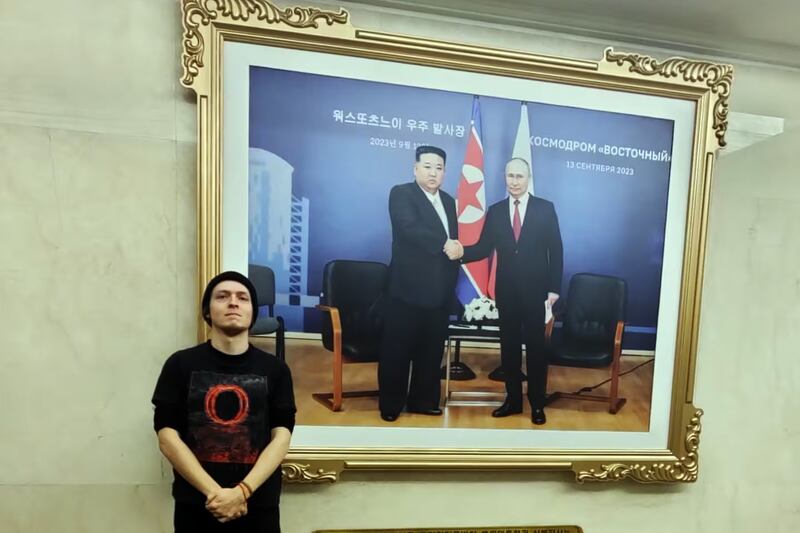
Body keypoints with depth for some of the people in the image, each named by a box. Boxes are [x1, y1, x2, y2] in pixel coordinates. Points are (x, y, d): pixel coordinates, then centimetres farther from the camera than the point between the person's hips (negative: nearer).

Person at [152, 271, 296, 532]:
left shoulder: (275, 369, -1)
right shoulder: (180, 364, -1)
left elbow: (281, 438, -4)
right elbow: (167, 438, -5)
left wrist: (242, 492, -16)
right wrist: (214, 493, -14)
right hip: (195, 505, 0)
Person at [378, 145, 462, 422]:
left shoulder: (448, 200, 19)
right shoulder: (401, 193, -4)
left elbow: (452, 240, 19)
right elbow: (409, 227, -21)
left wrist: (457, 249, 0)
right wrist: (444, 244, -21)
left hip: (440, 289, 7)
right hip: (409, 287, -6)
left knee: (431, 349, 13)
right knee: (397, 349, 3)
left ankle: (424, 400, 27)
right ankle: (391, 404, 17)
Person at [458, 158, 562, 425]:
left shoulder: (545, 208, 0)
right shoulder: (495, 211, 6)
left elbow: (555, 250, -1)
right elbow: (483, 248, 1)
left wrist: (554, 288, -6)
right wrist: (460, 252, -19)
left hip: (535, 290, -2)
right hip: (506, 290, 3)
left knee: (535, 347, 6)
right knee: (509, 346, 10)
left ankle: (537, 404, 19)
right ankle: (513, 400, 23)